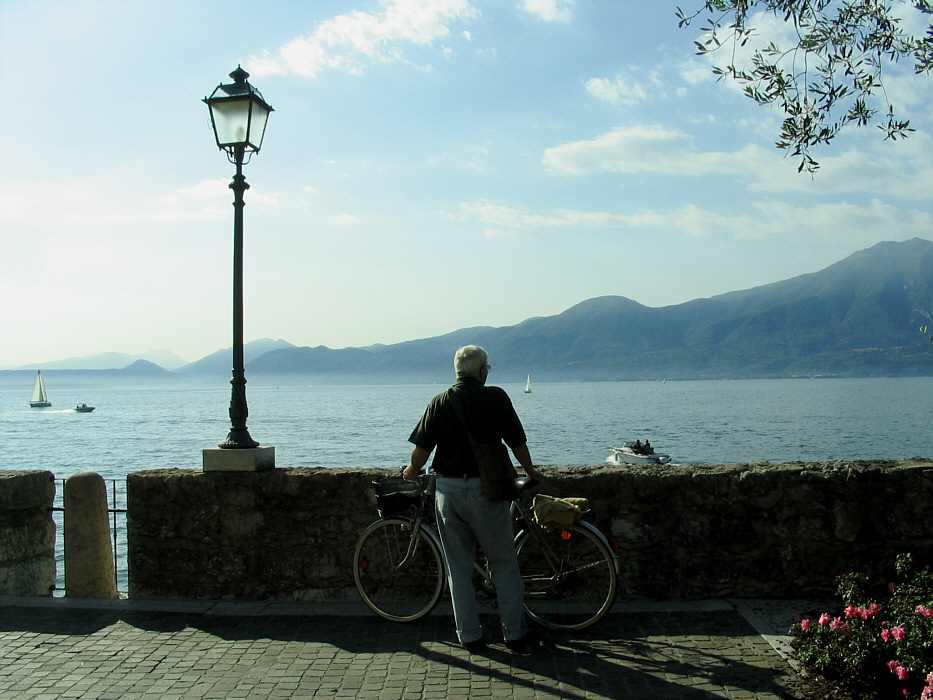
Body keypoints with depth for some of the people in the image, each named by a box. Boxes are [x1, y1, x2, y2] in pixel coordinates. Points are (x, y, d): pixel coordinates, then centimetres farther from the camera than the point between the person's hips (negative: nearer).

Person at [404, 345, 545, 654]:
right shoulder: (496, 397, -3)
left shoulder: (440, 402, 2)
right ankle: (515, 634, 13)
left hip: (448, 491, 2)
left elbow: (421, 449, 0)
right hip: (486, 490, -2)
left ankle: (470, 638, 16)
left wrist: (412, 472, 21)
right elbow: (517, 443, 2)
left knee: (458, 568, 11)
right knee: (504, 565, 9)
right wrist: (531, 472, 19)